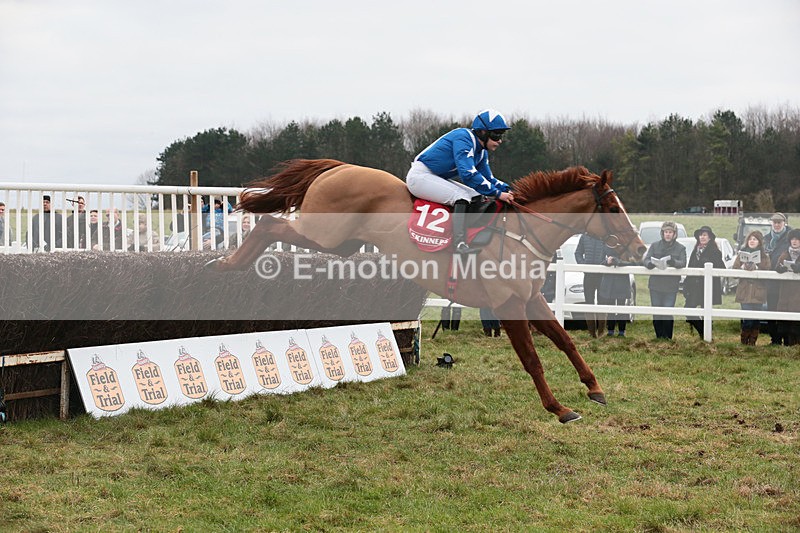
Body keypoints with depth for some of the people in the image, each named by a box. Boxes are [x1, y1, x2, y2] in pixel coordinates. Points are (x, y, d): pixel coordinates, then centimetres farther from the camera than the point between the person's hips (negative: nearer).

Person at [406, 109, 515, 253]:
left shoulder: (481, 151, 8)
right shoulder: (464, 138, -23)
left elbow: (488, 179, 15)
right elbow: (468, 175, -32)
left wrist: (507, 190, -5)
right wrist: (497, 194, -30)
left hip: (439, 179, 11)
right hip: (420, 176, -11)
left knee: (478, 197, 4)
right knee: (461, 196, -27)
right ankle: (460, 244, -35)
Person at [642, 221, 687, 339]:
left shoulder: (680, 248, 3)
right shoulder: (655, 245, 7)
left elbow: (683, 263, -10)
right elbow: (645, 259, 0)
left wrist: (673, 262, -32)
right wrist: (650, 264, -25)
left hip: (671, 286, -2)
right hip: (655, 285, 2)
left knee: (668, 314, -6)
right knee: (656, 313, 5)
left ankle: (667, 338, 2)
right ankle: (658, 337, 15)